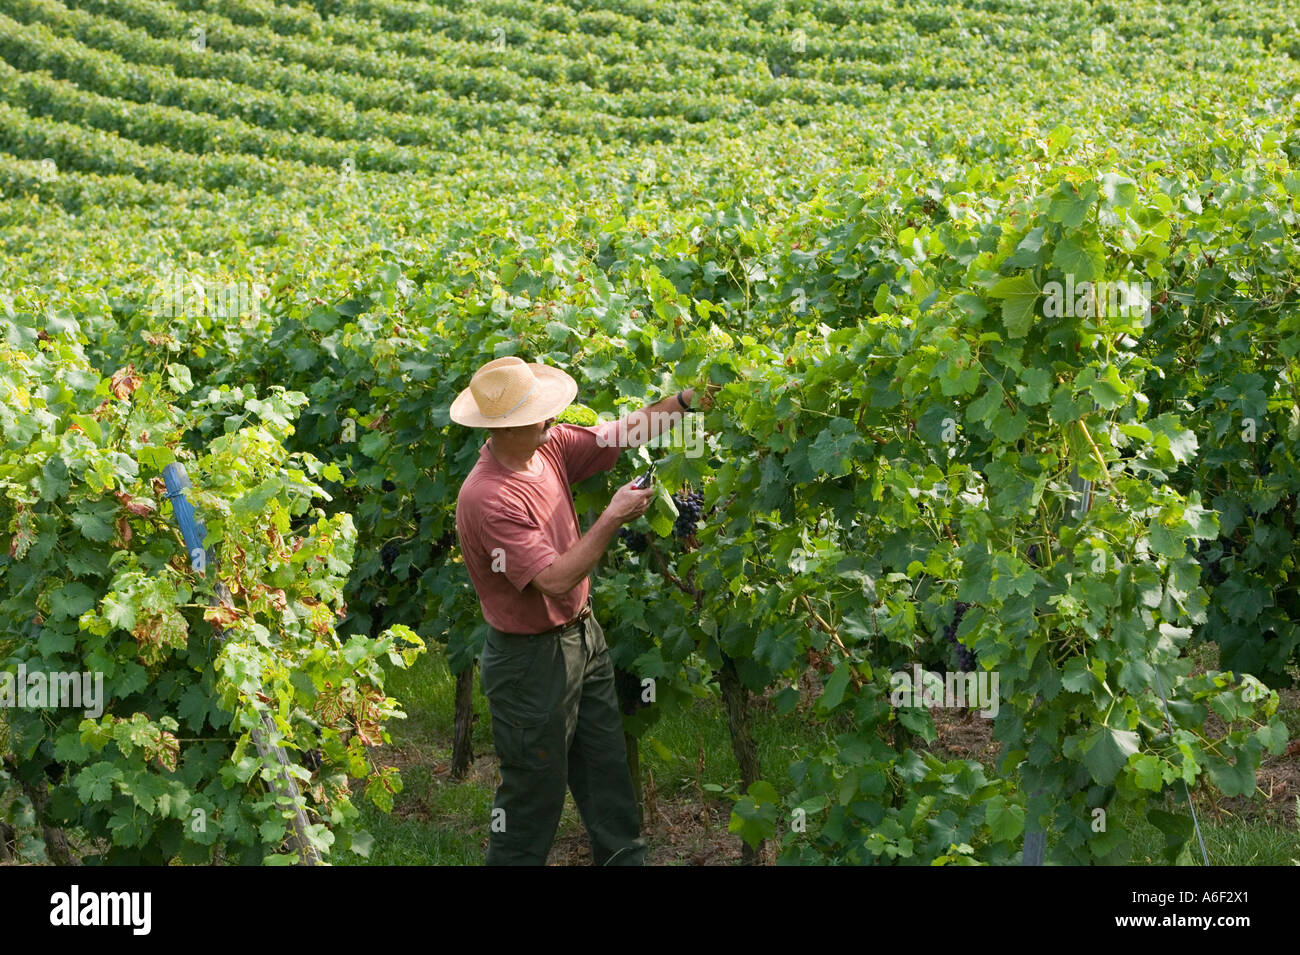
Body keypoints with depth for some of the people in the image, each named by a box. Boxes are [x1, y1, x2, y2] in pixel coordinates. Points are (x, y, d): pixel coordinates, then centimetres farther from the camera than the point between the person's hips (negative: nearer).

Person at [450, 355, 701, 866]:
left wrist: (684, 400, 0)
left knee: (607, 766, 20)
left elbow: (619, 434, 7)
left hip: (582, 635, 9)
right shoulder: (486, 498, -30)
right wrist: (612, 520, -26)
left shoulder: (548, 445, -6)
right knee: (535, 790, 6)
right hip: (531, 657, -8)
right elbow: (555, 579, -30)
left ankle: (625, 858, 34)